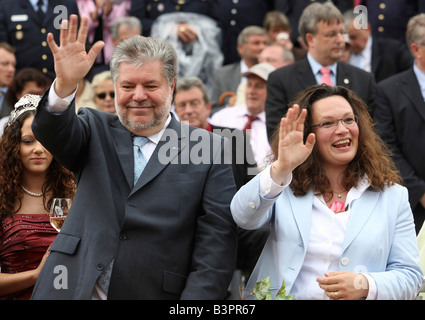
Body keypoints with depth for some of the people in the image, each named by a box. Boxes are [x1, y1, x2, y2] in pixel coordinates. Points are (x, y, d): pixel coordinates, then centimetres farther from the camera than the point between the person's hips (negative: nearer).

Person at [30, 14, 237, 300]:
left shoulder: (209, 150, -1)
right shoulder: (95, 131, 8)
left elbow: (217, 239, -6)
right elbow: (53, 131, -12)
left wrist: (195, 302, -17)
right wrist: (65, 85, -31)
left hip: (157, 292, -2)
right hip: (74, 289, 2)